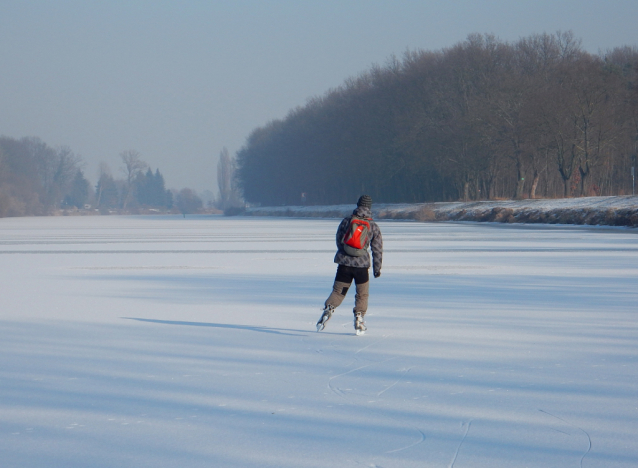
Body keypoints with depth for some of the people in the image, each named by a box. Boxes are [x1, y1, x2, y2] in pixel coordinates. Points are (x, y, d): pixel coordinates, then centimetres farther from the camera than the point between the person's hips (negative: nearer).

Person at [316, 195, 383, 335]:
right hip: (362, 264, -1)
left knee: (338, 291, 8)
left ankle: (328, 309, -15)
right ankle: (359, 321, 9)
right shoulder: (373, 227, 1)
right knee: (362, 294, 13)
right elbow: (378, 249, 5)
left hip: (344, 262, 1)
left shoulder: (346, 221, 2)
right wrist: (377, 268, 15)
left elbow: (339, 240, 11)